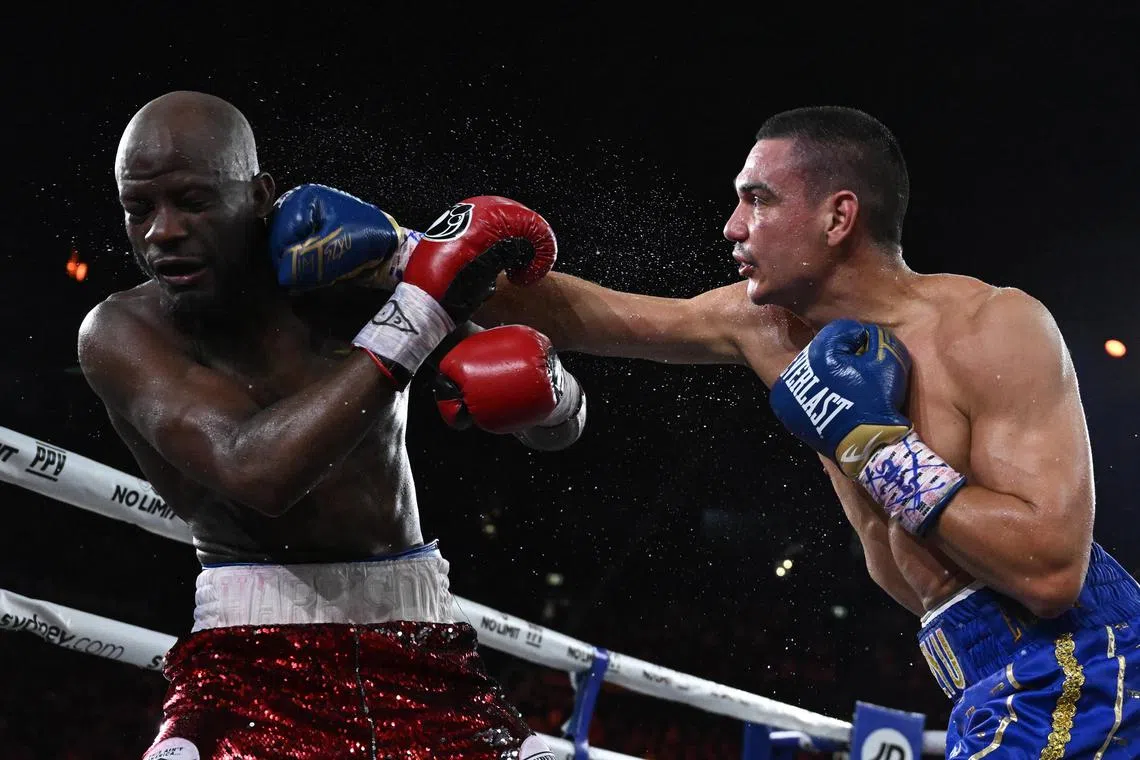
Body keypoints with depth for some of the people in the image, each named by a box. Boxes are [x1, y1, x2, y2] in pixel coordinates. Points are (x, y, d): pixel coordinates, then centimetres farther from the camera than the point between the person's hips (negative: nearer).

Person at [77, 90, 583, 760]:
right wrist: (420, 306, -24)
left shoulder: (358, 271, -2)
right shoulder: (121, 333, -8)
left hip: (419, 652, 3)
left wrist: (539, 377, -19)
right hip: (250, 659, -2)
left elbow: (561, 428, 5)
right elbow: (256, 471, -26)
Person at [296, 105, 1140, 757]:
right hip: (995, 683, 8)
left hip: (1066, 667, -8)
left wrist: (876, 447, -21)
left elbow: (1050, 569, -25)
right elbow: (590, 317, 14)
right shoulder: (767, 321, 6)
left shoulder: (994, 328, -17)